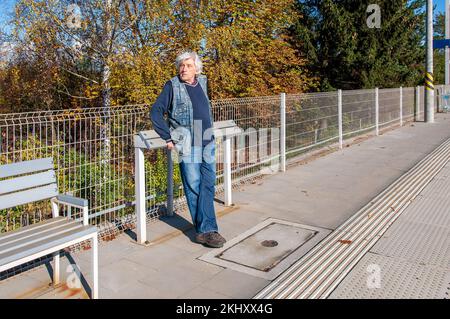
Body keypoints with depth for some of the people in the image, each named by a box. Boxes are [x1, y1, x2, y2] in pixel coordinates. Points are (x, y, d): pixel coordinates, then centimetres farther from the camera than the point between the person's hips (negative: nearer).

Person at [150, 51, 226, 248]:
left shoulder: (202, 83, 12)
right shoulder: (172, 86, -3)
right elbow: (156, 112, -8)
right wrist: (168, 138, -12)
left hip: (207, 144, 6)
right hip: (187, 145, -6)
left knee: (208, 186, 4)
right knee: (194, 188, -2)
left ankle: (204, 230, 11)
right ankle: (207, 230, 5)